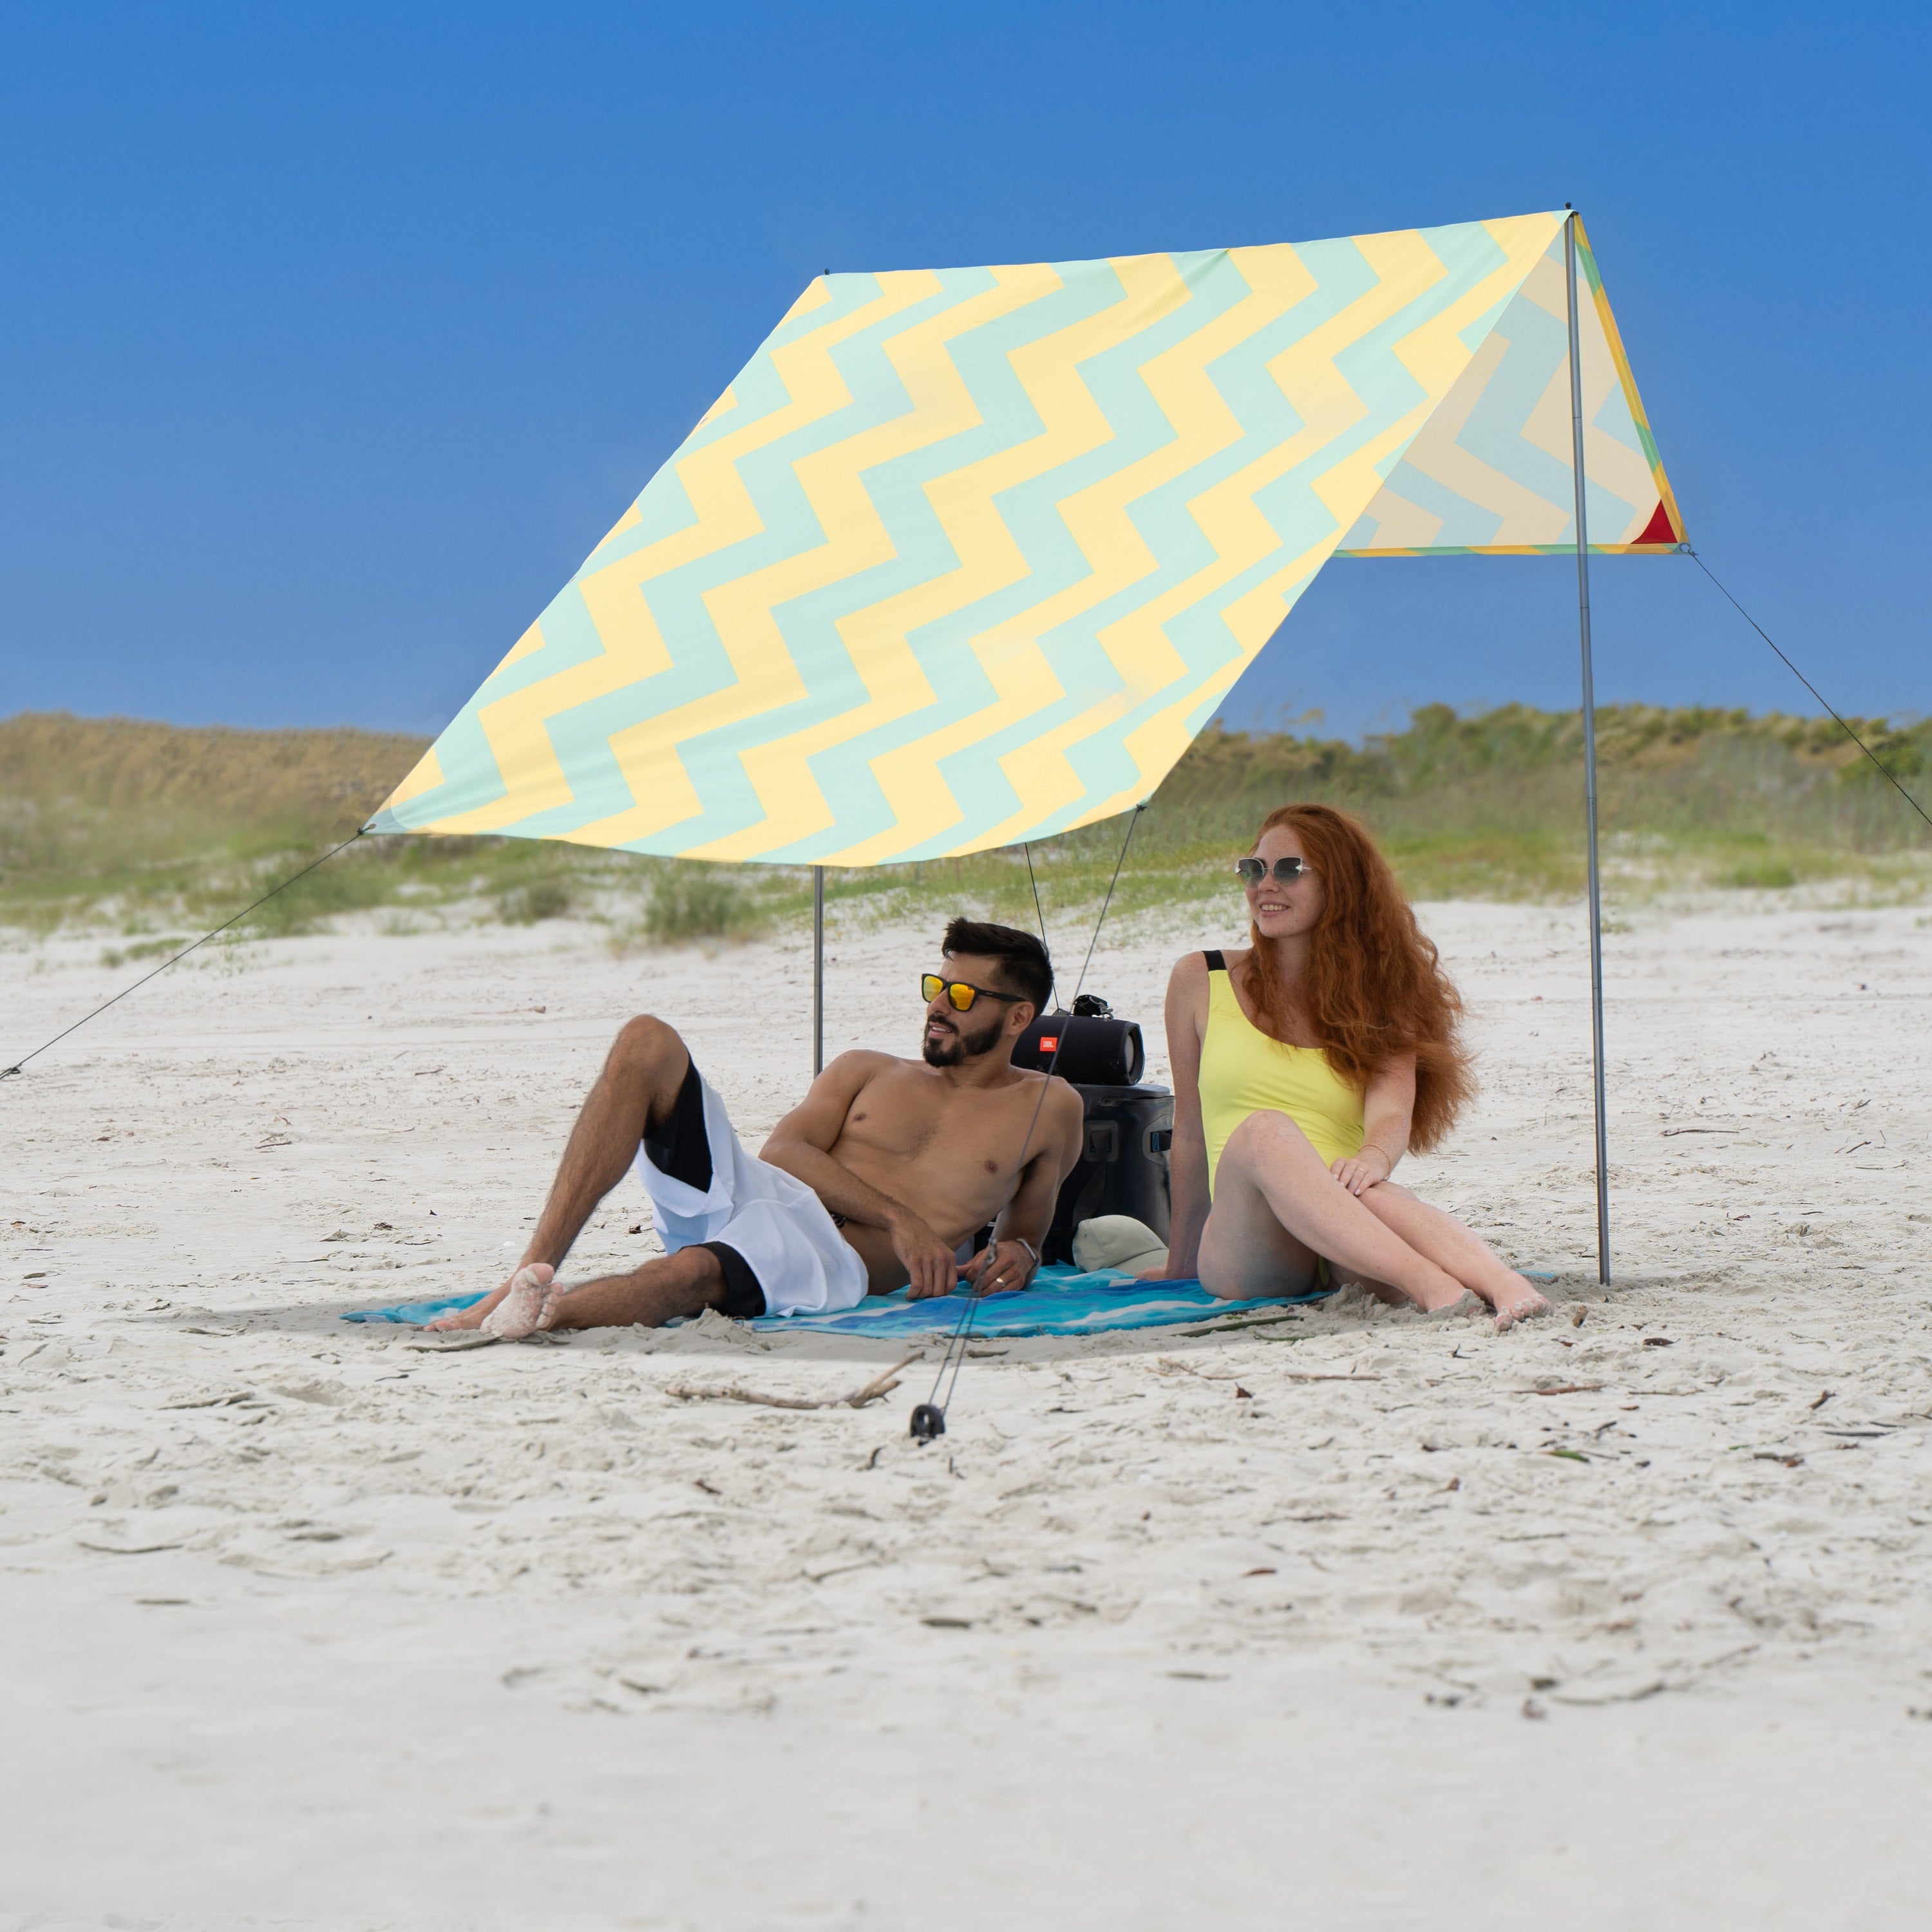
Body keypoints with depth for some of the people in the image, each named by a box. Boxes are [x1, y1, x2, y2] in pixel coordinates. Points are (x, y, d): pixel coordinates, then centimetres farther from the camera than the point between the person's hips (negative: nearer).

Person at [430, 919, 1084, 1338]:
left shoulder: (1047, 1109, 22)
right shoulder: (866, 1073, 27)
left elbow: (1024, 1235, 27)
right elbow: (783, 1150, 9)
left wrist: (1016, 1256, 0)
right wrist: (896, 1217, -8)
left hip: (832, 1258, -5)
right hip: (749, 1189, 5)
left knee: (690, 1273, -42)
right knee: (646, 1041, -20)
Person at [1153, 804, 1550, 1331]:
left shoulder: (1380, 1001, 14)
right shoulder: (1200, 983, 15)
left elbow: (1391, 1114, -5)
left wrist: (1373, 1156, -29)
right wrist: (1179, 1263, 20)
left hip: (1344, 1256, 1)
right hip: (1243, 1243, 0)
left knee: (1369, 1192, -37)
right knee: (1264, 1131, -34)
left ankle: (1508, 1289, -67)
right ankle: (1430, 1284, -57)